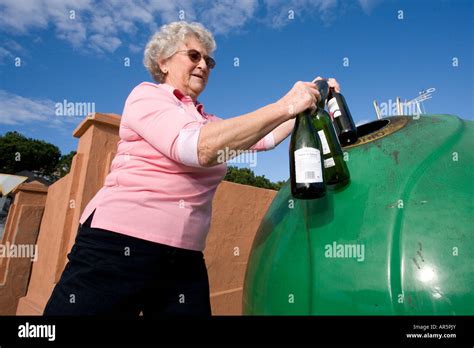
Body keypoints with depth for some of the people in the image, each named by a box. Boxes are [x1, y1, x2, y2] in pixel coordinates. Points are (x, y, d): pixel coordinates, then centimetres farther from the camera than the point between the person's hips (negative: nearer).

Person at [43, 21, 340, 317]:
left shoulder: (209, 124, 16)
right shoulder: (146, 95, -4)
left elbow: (268, 138, 18)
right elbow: (197, 148, -22)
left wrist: (313, 102, 10)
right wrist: (284, 106, -20)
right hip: (119, 247, -6)